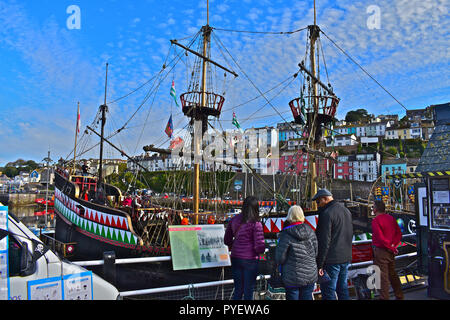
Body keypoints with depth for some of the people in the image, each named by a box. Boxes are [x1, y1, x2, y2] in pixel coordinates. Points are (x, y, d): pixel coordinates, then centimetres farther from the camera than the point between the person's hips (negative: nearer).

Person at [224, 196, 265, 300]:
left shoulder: (234, 220, 2)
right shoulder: (256, 224, -14)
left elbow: (227, 241, 10)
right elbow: (259, 247, -14)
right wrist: (262, 249, 7)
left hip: (235, 258, 5)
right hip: (250, 260, -5)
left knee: (238, 290, 17)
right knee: (248, 291, 9)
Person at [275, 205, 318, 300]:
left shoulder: (286, 234, -17)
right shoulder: (310, 231, -4)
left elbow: (280, 259, -14)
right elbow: (316, 252, 5)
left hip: (293, 278, -4)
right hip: (310, 275, 4)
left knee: (292, 297, 11)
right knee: (307, 297, 17)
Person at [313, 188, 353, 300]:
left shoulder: (327, 213, -17)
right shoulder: (346, 211, 11)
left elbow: (324, 241, -19)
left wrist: (319, 264, -15)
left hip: (331, 260, -8)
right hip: (346, 257, 9)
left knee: (328, 292, 0)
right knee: (343, 288, 18)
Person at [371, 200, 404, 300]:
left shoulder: (376, 221, -17)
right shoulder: (391, 218, 6)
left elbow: (381, 238, -22)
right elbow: (399, 233, 6)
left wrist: (391, 248, -12)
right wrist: (393, 245, -2)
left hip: (380, 251, -8)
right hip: (390, 252, 8)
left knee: (382, 277, 0)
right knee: (393, 274, 20)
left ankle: (384, 297, 6)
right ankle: (399, 296, 30)